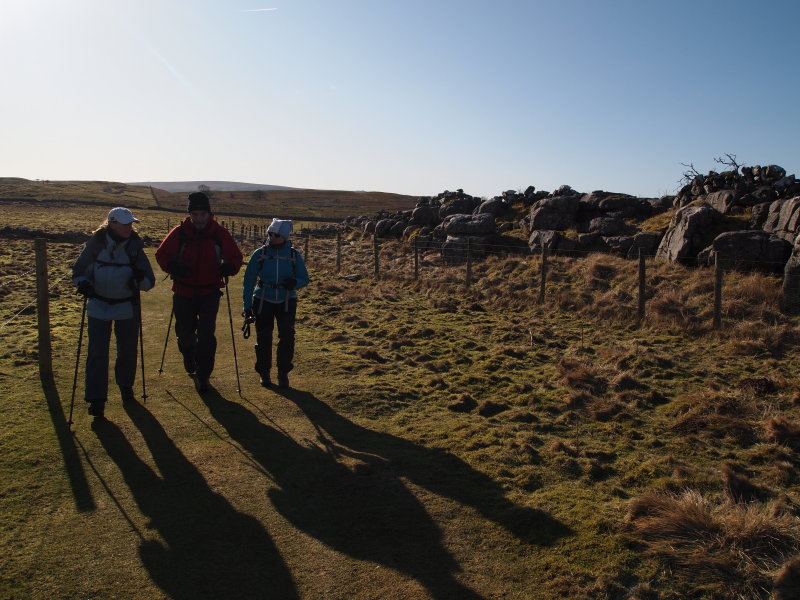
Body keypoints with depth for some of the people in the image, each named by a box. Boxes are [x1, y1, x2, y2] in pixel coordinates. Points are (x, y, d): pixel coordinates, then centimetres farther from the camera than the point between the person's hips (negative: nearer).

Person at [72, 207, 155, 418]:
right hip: (99, 307, -1)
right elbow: (78, 270, 4)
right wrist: (83, 283, -18)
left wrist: (140, 278, -28)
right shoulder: (96, 244, -7)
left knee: (128, 351, 11)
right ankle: (96, 400, 3)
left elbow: (150, 281, -5)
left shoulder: (135, 246, -5)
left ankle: (126, 386, 36)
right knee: (97, 353, -5)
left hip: (128, 307, 1)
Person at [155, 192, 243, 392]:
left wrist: (228, 267, -21)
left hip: (209, 292, -1)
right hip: (184, 292, 1)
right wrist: (173, 266, -19)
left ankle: (202, 376, 6)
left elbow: (236, 256, 2)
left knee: (206, 335, -7)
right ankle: (188, 356, 46)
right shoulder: (179, 232, -5)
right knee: (185, 333, 12)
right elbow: (161, 254, 3)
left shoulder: (219, 233, -5)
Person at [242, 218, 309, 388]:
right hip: (263, 301, 0)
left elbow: (304, 278, 2)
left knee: (287, 337, -7)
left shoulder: (294, 255, -5)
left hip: (286, 302, 0)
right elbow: (249, 280, -3)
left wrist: (295, 282, -23)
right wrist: (247, 306, -7)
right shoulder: (260, 254, -7)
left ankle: (283, 373, 9)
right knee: (263, 338, 3)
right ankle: (264, 373, 20)